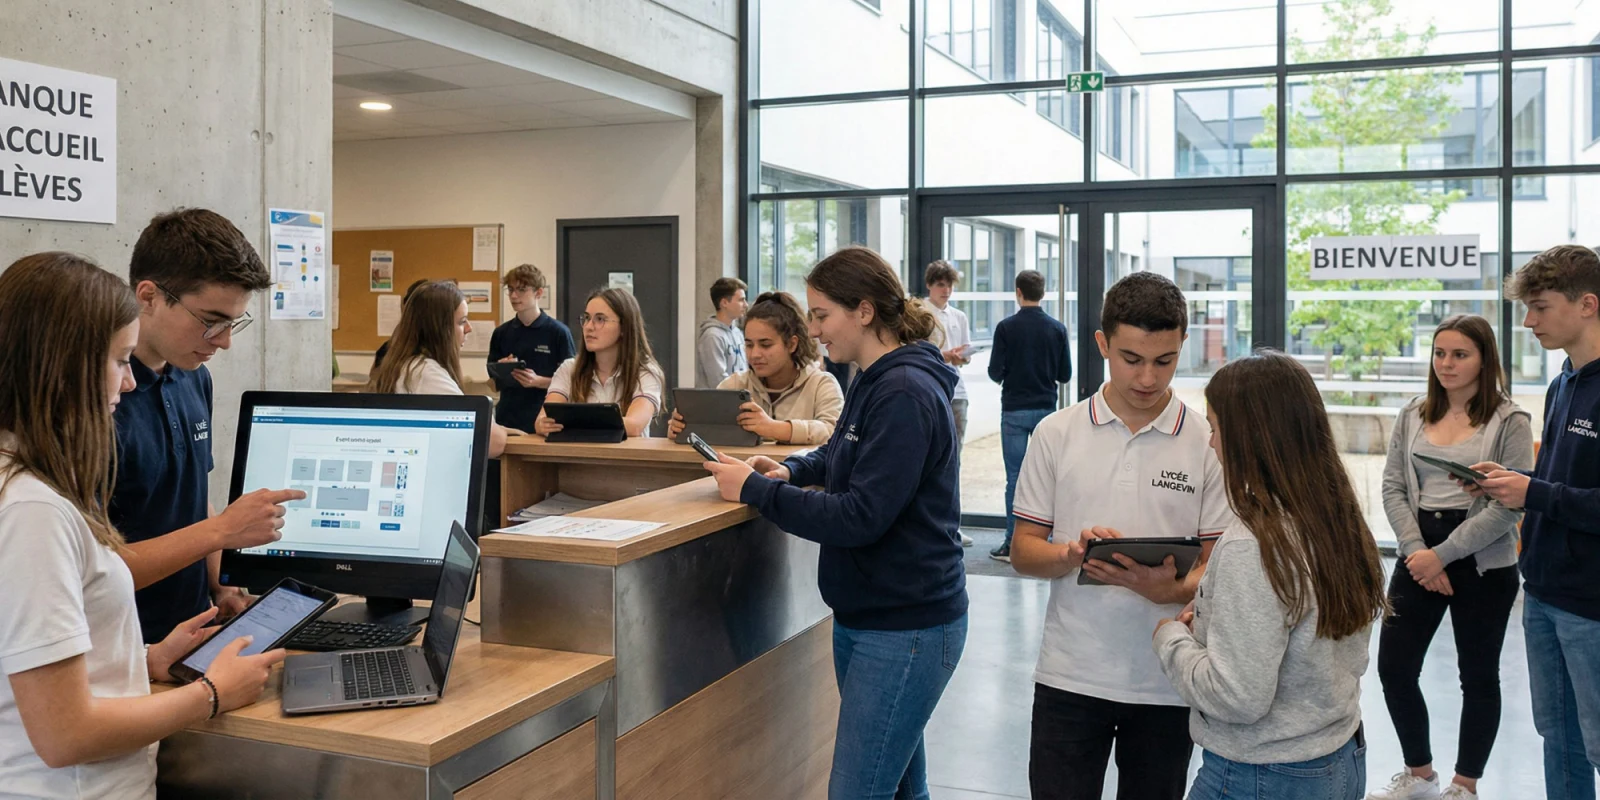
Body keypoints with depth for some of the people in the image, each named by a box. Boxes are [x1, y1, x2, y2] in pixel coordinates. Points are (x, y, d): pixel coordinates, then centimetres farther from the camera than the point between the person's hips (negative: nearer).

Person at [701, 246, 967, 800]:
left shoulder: (905, 394, -21)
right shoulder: (874, 382, 8)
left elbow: (859, 517, -25)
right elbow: (840, 455, 23)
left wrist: (755, 491, -17)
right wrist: (790, 471, 2)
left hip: (905, 629, -9)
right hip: (864, 618, 10)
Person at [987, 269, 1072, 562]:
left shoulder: (1007, 327, -7)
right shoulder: (1057, 329, 1)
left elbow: (995, 373, -9)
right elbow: (1065, 375, 3)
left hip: (1014, 411, -2)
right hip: (1046, 409, 3)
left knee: (1015, 478, 1)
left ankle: (1012, 544, 3)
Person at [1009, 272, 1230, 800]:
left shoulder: (1207, 442, -2)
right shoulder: (1056, 434, 0)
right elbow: (1023, 550, 3)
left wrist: (1172, 589, -22)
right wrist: (1073, 554, -18)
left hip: (1167, 682, 0)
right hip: (1069, 676, 0)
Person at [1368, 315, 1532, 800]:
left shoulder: (1510, 422, -6)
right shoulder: (1412, 416, 7)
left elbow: (1508, 506, -14)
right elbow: (1393, 488, 2)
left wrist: (1442, 555, -17)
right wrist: (1416, 551, -11)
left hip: (1482, 565, -4)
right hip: (1418, 557, 4)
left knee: (1478, 675, 10)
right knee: (1394, 667, 5)